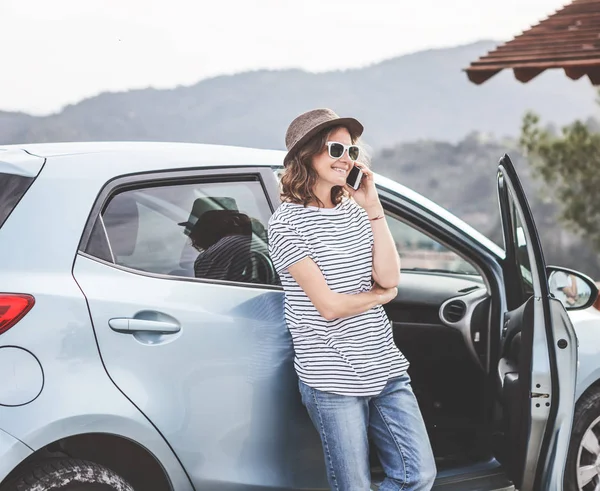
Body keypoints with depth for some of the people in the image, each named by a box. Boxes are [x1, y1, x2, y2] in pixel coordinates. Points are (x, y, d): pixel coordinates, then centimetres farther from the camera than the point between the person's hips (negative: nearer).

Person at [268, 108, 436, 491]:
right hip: (333, 379, -6)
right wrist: (381, 295, 2)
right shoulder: (288, 222, -9)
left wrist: (373, 207, -5)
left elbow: (389, 278, -3)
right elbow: (329, 305, -14)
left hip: (385, 368, 6)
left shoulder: (354, 210, 10)